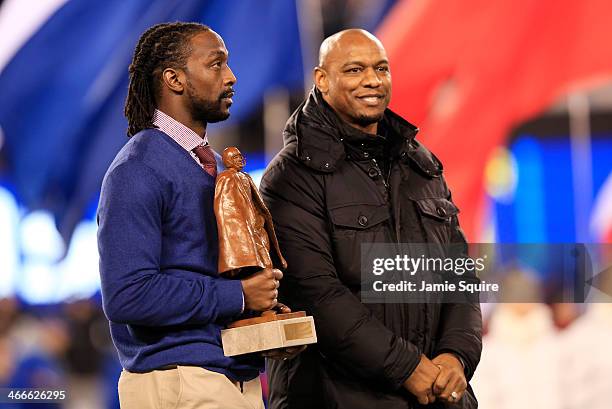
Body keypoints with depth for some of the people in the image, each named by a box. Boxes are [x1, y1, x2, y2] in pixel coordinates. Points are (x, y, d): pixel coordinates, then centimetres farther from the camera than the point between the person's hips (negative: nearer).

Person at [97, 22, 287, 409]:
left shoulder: (219, 166, 17)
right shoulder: (137, 170, -12)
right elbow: (126, 296, -22)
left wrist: (270, 313, 5)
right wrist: (237, 296, -17)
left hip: (241, 376, 8)